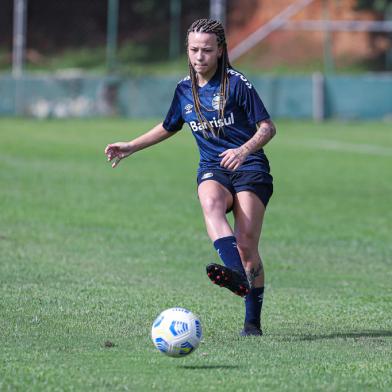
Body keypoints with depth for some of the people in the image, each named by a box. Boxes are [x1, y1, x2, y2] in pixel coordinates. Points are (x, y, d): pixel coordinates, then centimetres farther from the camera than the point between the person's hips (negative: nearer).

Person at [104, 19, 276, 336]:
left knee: (246, 244, -15)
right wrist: (131, 147, 25)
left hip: (249, 168, -3)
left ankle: (253, 322, -4)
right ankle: (235, 272, -56)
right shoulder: (184, 90, 11)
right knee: (211, 203, -35)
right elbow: (169, 127, 30)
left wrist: (244, 150, -23)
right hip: (212, 169, 3)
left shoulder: (236, 83, -5)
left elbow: (268, 127, -5)